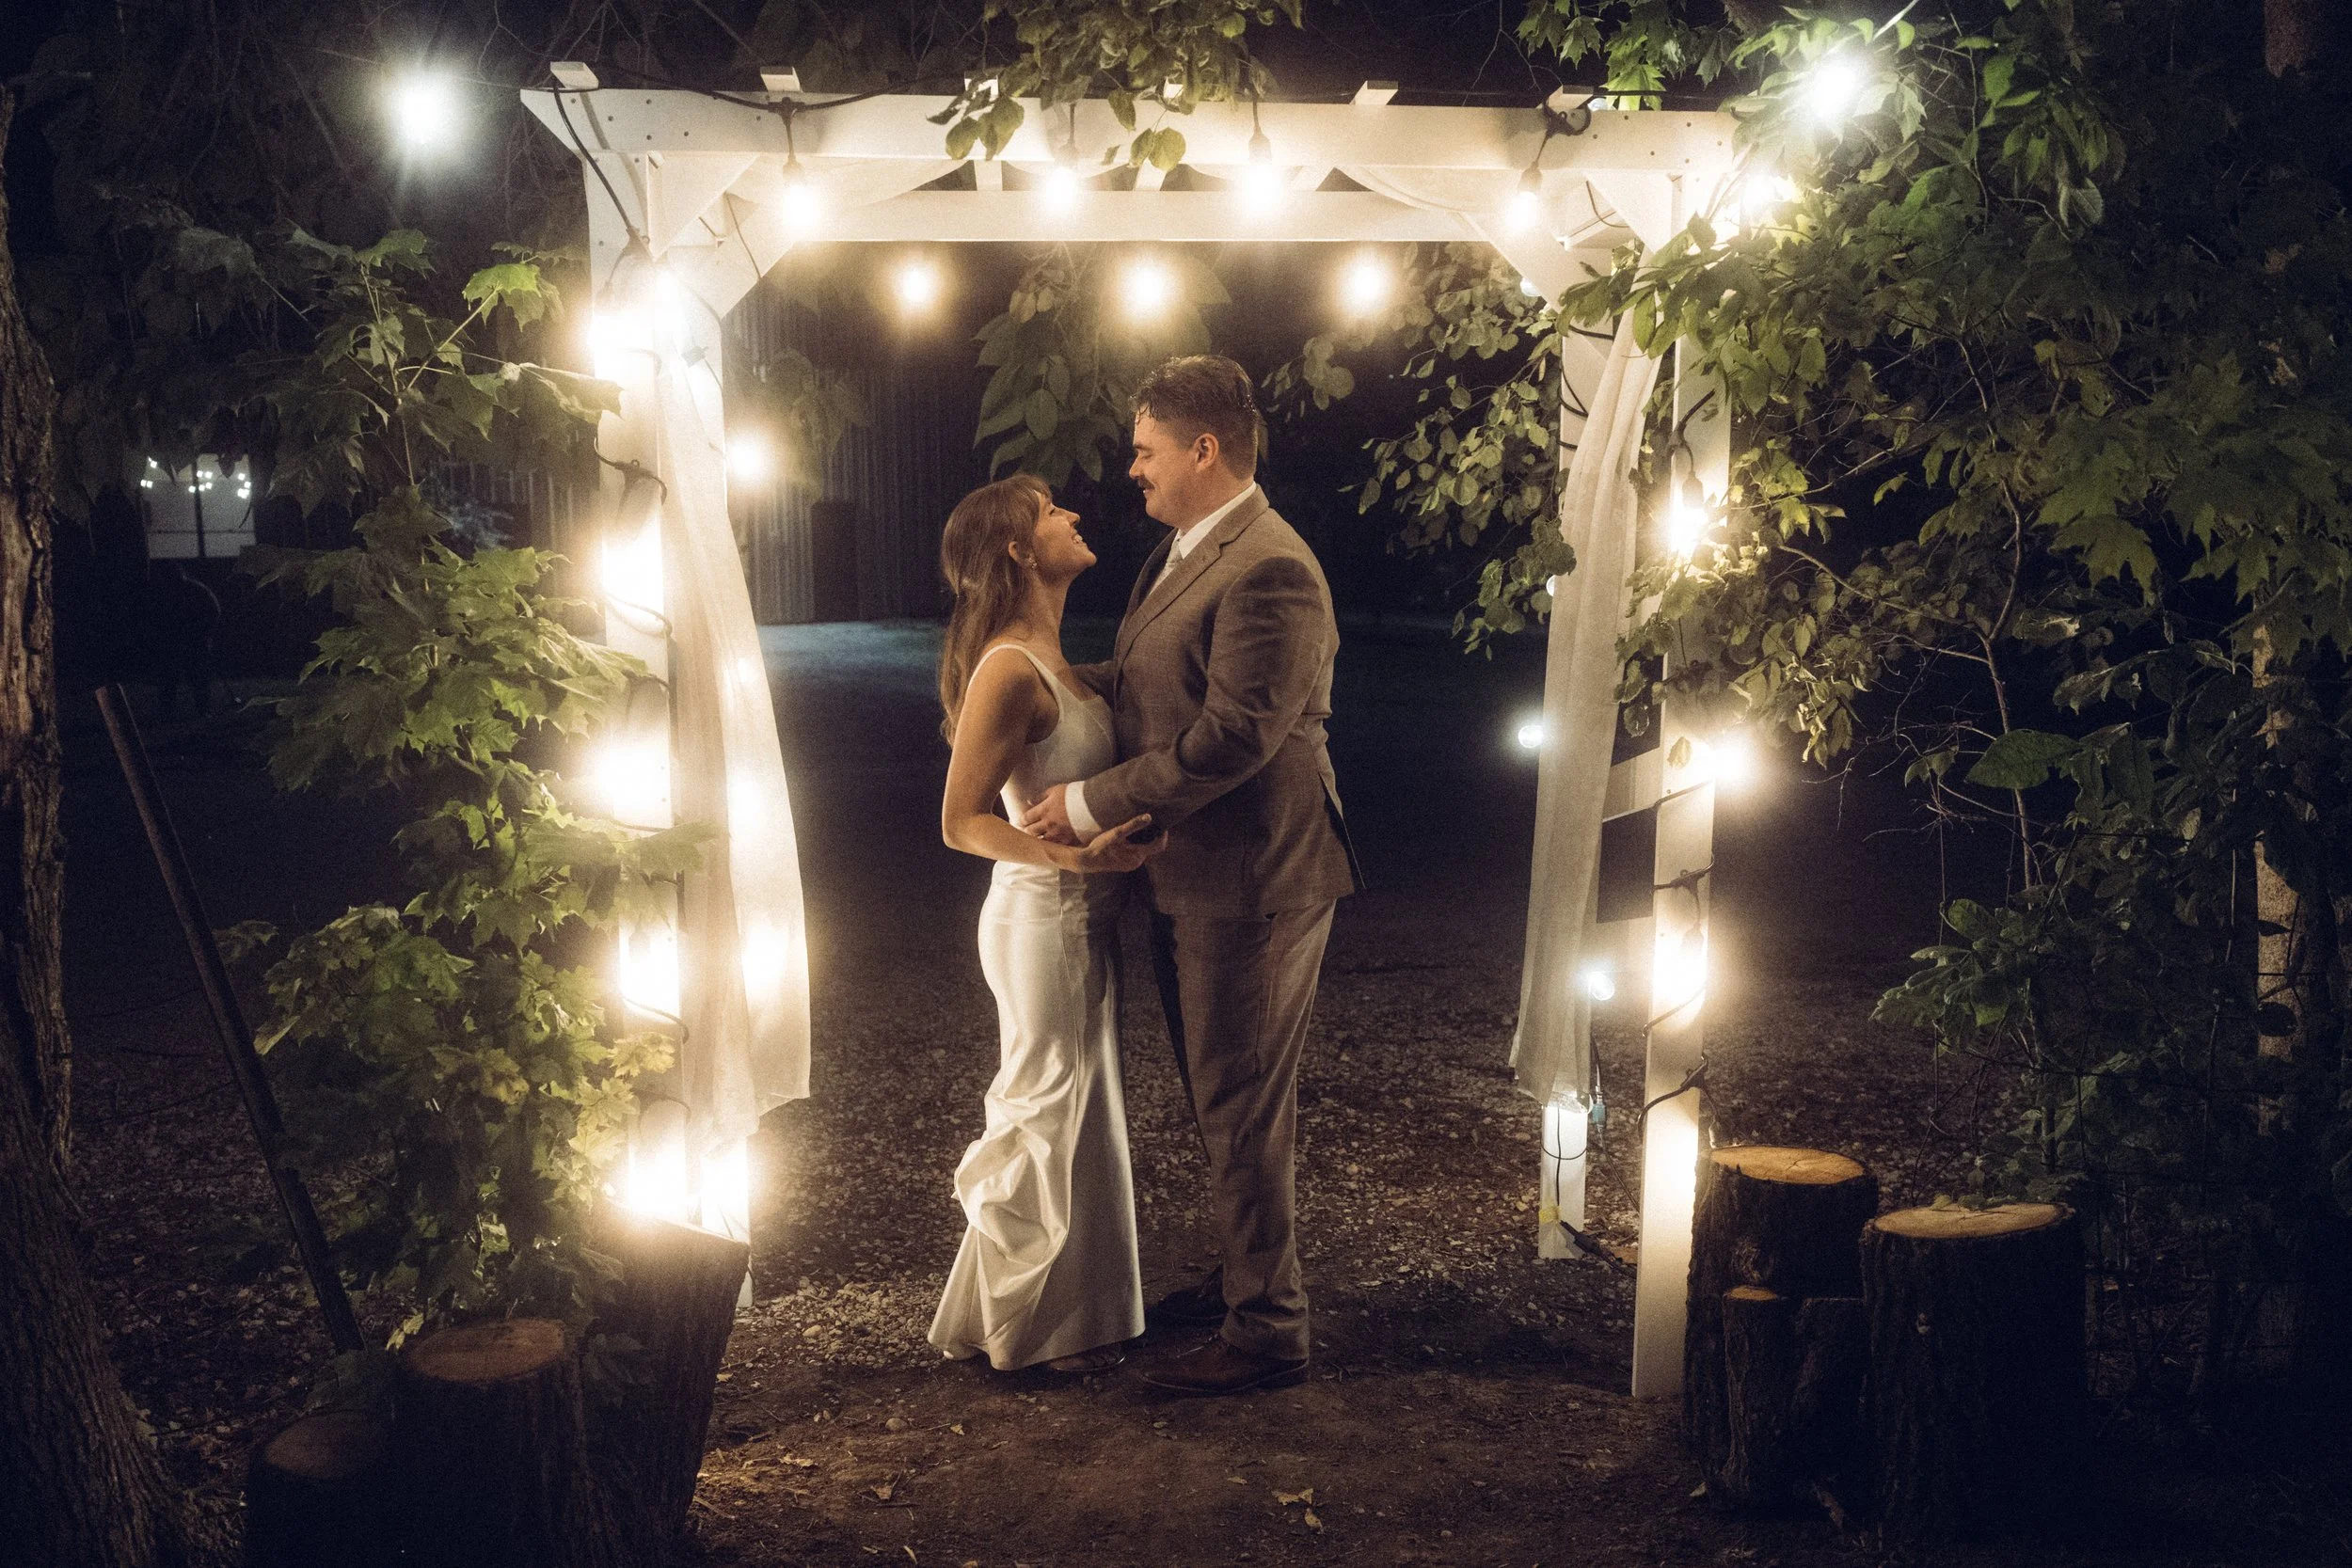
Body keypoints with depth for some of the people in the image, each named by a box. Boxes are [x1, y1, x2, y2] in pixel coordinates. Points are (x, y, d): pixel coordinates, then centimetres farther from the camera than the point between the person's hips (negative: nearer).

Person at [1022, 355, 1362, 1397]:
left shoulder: (1268, 571, -21)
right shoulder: (1180, 554, 13)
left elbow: (1231, 737, -26)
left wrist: (1092, 803, -20)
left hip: (1253, 882, -10)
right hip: (1191, 880, 10)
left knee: (1243, 1108, -1)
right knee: (1219, 1098, 21)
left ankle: (1267, 1333, 11)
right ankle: (1240, 1280, 37)